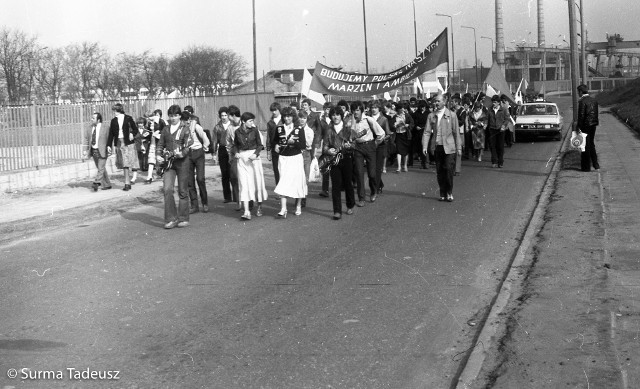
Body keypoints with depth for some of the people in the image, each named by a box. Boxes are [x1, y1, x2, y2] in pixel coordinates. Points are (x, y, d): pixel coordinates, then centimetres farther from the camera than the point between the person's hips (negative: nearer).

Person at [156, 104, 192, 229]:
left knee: (183, 191, 3)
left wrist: (181, 153, -28)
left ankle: (183, 218, 14)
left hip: (182, 161, -3)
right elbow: (160, 144, 16)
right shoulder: (166, 129, 12)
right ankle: (171, 218, -4)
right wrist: (158, 156, -1)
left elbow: (188, 145, -10)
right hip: (168, 162, 3)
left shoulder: (185, 128, -1)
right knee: (167, 189, -11)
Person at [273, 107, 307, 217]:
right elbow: (275, 141, 20)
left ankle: (298, 206, 27)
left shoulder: (299, 129, -3)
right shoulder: (279, 128, 4)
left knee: (297, 183, 6)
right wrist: (276, 146, -2)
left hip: (295, 158, -1)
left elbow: (303, 145, -6)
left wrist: (293, 142, -22)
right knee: (283, 184, -8)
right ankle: (283, 209, -11)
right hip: (283, 158, 1)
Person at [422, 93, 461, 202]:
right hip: (437, 147, 3)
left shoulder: (451, 115, 1)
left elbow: (456, 132, 2)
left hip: (449, 147, -3)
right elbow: (427, 132, 4)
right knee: (439, 172, 6)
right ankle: (443, 194, 15)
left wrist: (459, 148, 0)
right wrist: (425, 146, -7)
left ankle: (449, 193, 5)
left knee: (448, 170, -8)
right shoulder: (431, 116, 7)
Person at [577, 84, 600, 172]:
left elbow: (581, 115, -18)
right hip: (593, 125, 7)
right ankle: (596, 165, 18)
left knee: (586, 146, 1)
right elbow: (596, 113, 12)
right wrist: (595, 123, 17)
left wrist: (579, 127, -14)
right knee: (591, 145, 17)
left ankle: (586, 167, 7)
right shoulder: (594, 100, 9)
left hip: (585, 125, -7)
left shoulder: (582, 101, -15)